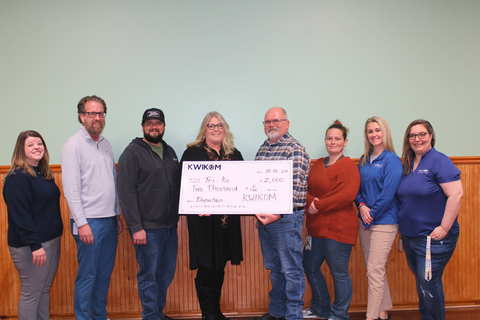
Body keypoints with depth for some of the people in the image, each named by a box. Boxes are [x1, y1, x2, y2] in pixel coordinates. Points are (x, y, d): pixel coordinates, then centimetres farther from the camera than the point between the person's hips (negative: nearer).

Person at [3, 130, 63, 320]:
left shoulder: (45, 174, 11)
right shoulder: (17, 178, -15)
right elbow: (20, 216, -21)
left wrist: (55, 236, 15)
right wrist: (34, 246, -24)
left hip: (51, 240, 8)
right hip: (29, 245, -8)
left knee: (45, 289, 17)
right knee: (31, 293, 2)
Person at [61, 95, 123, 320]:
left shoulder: (105, 144, 13)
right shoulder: (74, 145, -7)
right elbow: (70, 188, -12)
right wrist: (81, 223, -16)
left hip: (109, 220, 7)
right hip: (89, 222, -6)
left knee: (105, 273, 14)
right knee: (87, 275, 2)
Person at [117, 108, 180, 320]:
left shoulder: (169, 152, 14)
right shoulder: (132, 153, -6)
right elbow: (126, 192, -12)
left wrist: (176, 218, 11)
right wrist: (136, 227, -17)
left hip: (170, 226, 7)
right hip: (147, 228, -6)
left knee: (167, 273, 16)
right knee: (149, 275, 3)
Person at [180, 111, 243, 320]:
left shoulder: (234, 154, 12)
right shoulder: (192, 153, -1)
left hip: (227, 217, 5)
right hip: (203, 218, -4)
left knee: (220, 266, 14)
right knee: (206, 266, 1)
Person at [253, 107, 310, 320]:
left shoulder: (295, 150, -10)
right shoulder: (262, 149, 14)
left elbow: (294, 188, -17)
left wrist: (278, 214, -24)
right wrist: (258, 212, 15)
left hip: (286, 217, -7)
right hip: (264, 216, 8)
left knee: (291, 269, 2)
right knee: (274, 268, 18)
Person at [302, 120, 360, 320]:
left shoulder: (348, 166, -9)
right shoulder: (318, 164, 13)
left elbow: (347, 195, -21)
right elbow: (307, 189, 9)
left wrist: (319, 205, -18)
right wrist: (310, 201, -12)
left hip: (338, 227, -8)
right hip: (316, 227, 8)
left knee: (339, 272, 2)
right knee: (310, 266, 17)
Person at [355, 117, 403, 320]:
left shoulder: (391, 160, -10)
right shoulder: (364, 160, 11)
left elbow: (388, 194, -15)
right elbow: (357, 187, 12)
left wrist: (371, 215, -11)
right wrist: (361, 206, -6)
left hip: (384, 221, -7)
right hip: (365, 220, 7)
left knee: (375, 270, -5)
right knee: (374, 268, 15)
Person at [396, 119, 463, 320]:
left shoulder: (439, 161, -13)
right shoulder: (407, 165, 10)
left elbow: (456, 194, -20)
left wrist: (444, 228, -21)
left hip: (433, 238, -7)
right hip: (410, 236, 7)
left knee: (429, 283, -1)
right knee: (421, 282, 18)